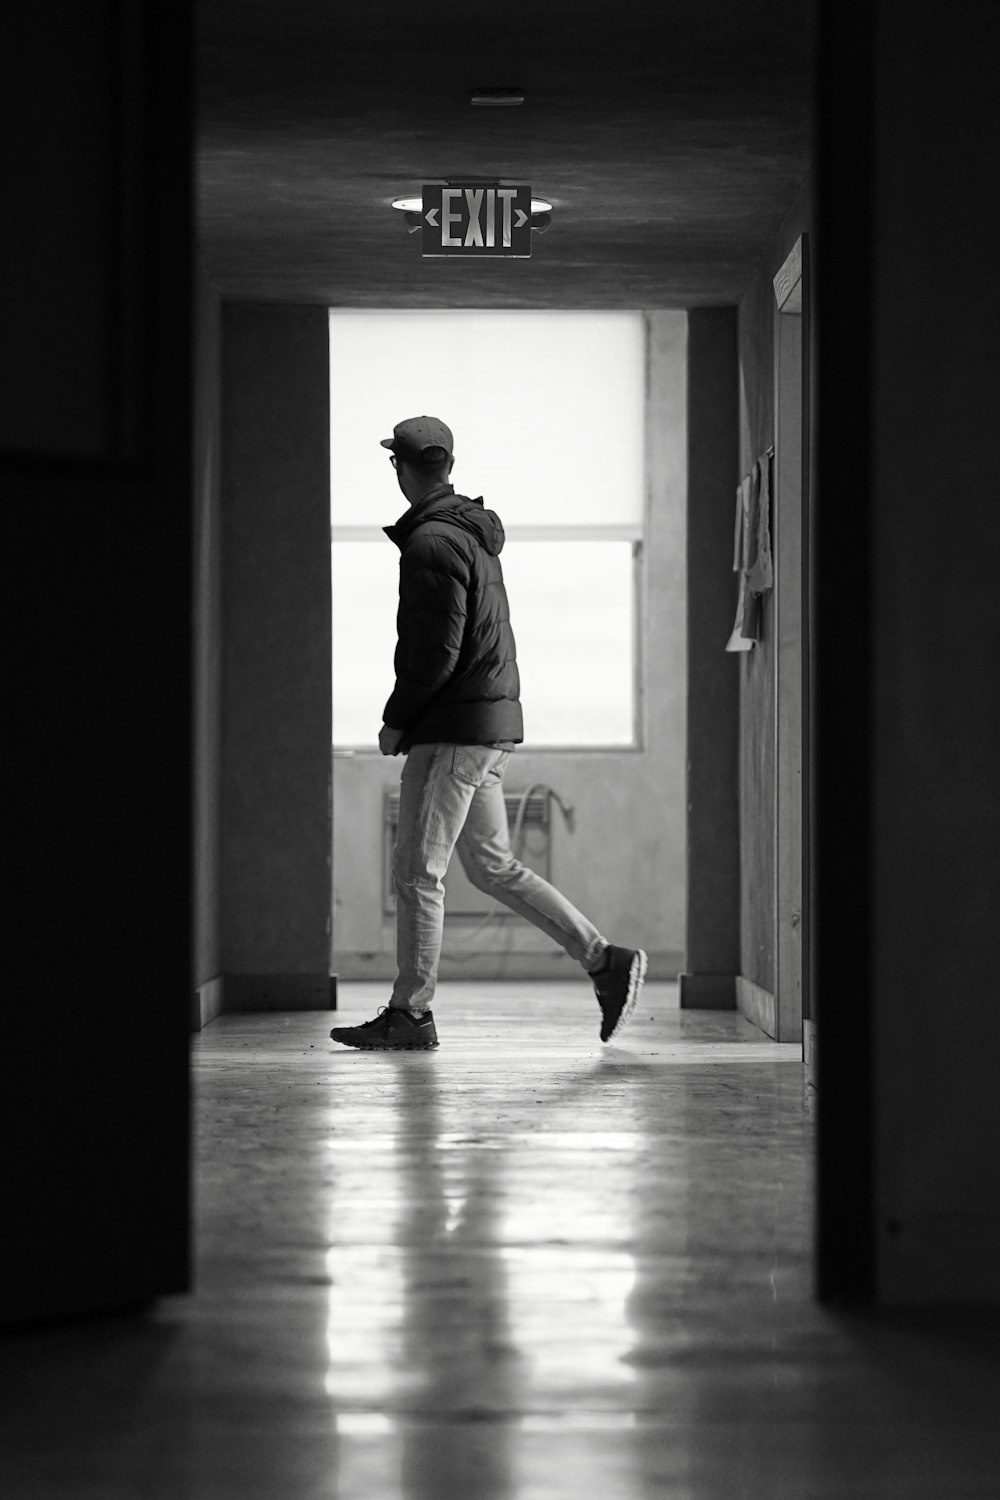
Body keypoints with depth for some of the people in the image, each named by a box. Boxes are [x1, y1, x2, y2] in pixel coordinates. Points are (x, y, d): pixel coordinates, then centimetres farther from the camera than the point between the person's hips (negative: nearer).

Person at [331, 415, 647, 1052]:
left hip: (453, 731, -10)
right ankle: (606, 961, 9)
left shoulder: (433, 543, -15)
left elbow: (437, 653, -20)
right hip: (494, 720, 10)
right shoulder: (474, 533, 15)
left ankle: (410, 1014, 2)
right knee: (493, 866, 12)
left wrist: (396, 720, -8)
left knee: (417, 872, -3)